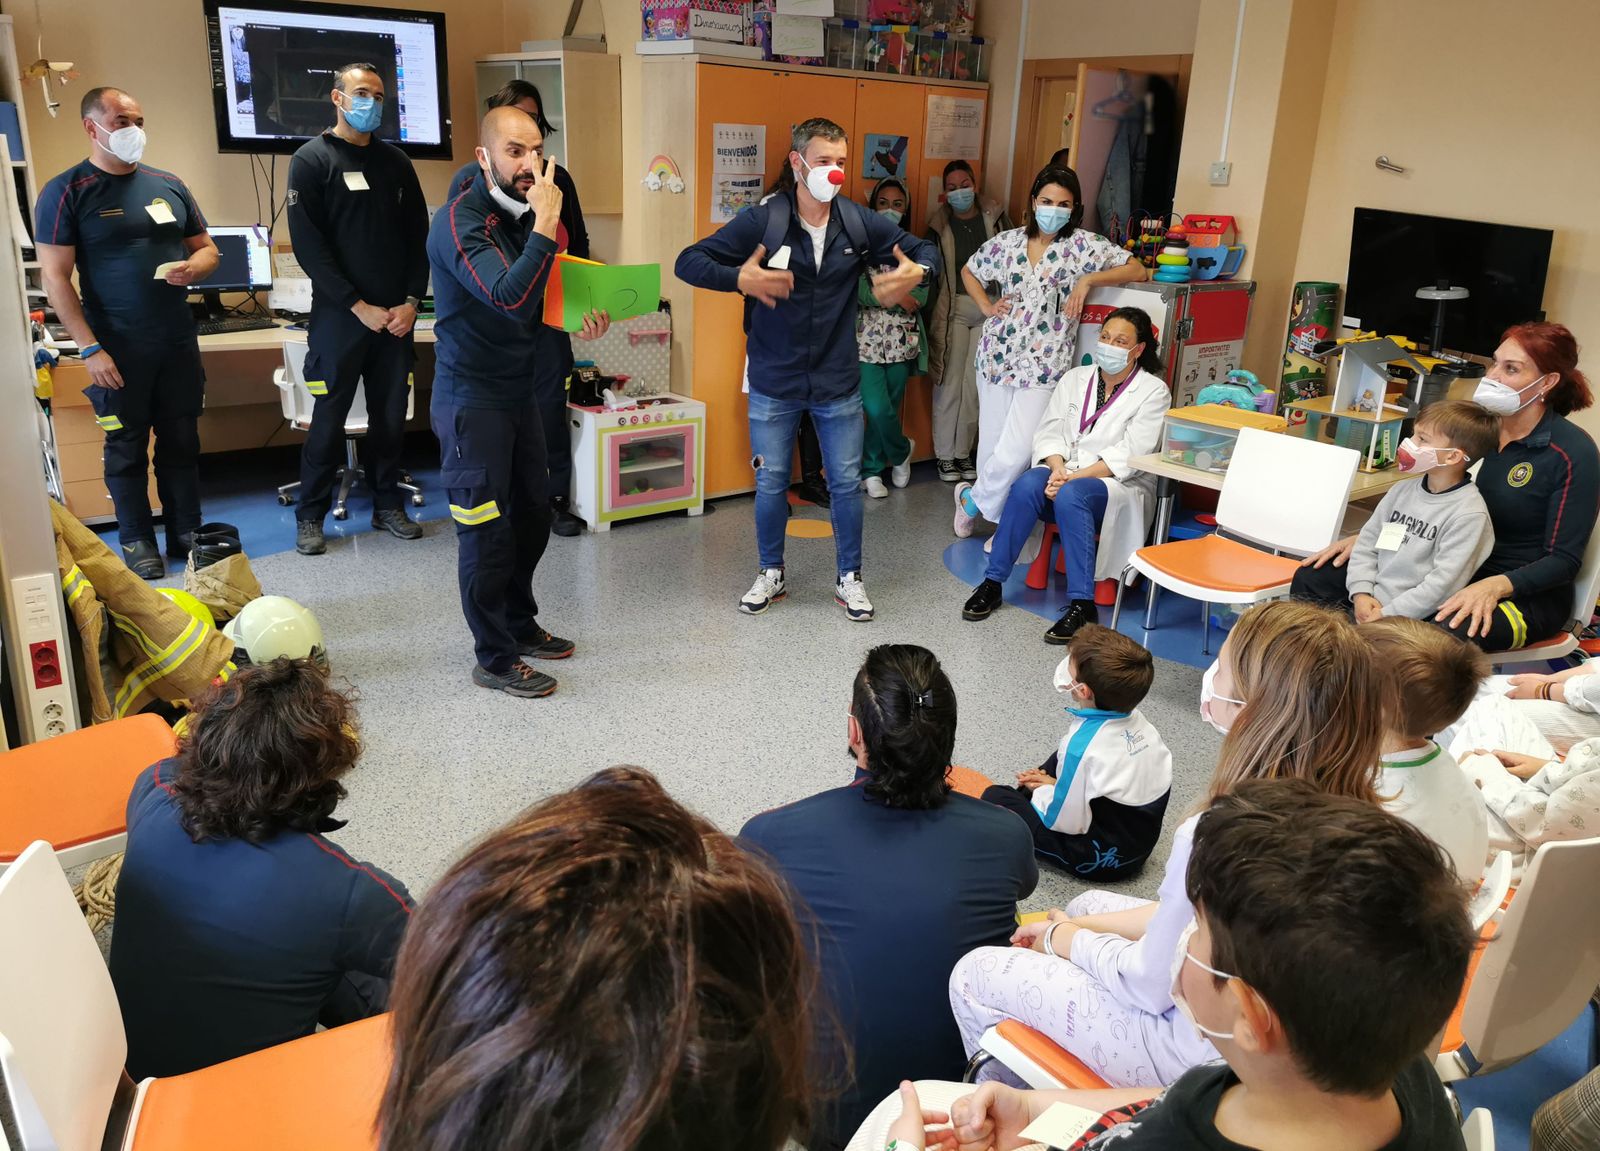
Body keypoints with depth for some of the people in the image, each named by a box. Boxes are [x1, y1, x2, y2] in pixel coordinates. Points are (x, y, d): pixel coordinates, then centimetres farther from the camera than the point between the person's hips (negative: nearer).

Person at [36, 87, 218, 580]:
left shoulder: (168, 185, 8)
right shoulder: (66, 192, -5)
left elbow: (207, 248, 17)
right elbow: (55, 277, -9)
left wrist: (194, 267, -9)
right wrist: (90, 348, -16)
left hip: (179, 341, 4)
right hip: (118, 349, -4)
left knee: (182, 440, 10)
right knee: (126, 446, 6)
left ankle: (186, 533, 21)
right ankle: (137, 541, 17)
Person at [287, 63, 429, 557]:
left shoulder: (396, 161, 12)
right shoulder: (312, 160, -2)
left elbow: (419, 235, 10)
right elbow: (308, 244, -9)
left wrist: (411, 301, -3)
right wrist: (358, 306, -15)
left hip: (396, 316, 4)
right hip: (339, 315, -4)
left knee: (391, 414, 8)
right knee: (329, 418, 1)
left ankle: (387, 504, 21)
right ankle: (310, 515, 12)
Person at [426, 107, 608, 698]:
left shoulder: (523, 213, 9)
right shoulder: (460, 221, -18)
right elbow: (509, 299, -32)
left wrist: (579, 322, -1)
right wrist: (545, 226, -29)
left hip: (519, 389, 9)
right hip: (473, 398, -8)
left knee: (533, 512, 16)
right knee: (488, 529, -2)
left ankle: (520, 625, 35)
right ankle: (495, 659, 11)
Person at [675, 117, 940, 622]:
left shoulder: (859, 223, -2)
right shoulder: (761, 221, -10)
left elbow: (925, 249, 9)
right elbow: (689, 261, -12)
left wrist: (917, 272, -16)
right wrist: (739, 279, -31)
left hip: (838, 383, 2)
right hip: (773, 384, -2)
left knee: (847, 483, 9)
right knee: (770, 483, 10)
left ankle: (849, 578, 27)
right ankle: (771, 574, 30)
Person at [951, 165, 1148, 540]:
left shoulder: (1084, 245, -2)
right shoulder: (1008, 242, 7)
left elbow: (1138, 271, -5)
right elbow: (969, 271, 23)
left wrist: (1088, 279, -15)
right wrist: (986, 307, 8)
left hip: (1043, 364, -3)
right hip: (997, 355, 4)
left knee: (1014, 453, -12)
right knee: (991, 446, 7)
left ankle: (972, 500, 14)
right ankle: (1002, 522, 24)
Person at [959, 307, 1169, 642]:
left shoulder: (1153, 391, 0)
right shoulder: (1075, 378, 15)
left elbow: (1127, 456, -11)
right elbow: (1049, 430, 7)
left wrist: (1073, 477, -20)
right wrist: (1058, 466, -15)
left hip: (1120, 485, -4)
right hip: (1065, 473, 4)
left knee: (1070, 496, -37)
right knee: (1028, 484, -30)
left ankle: (1082, 606, -36)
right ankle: (992, 583, -25)